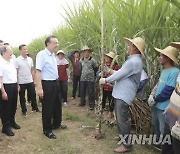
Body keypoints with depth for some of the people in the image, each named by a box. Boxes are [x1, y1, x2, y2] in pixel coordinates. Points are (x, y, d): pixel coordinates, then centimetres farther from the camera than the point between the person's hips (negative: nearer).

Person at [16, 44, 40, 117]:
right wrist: (17, 84, -13)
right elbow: (15, 72, -10)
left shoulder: (30, 59, 4)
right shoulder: (17, 60, -10)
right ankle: (24, 111, 22)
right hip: (21, 82, -4)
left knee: (33, 95, 10)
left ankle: (35, 108, 26)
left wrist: (33, 79, 7)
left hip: (30, 81, 4)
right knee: (22, 97, 9)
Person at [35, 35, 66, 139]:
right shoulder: (42, 54, -17)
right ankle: (47, 130, 20)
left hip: (55, 83, 9)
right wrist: (39, 88, -28)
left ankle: (56, 124, 40)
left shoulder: (53, 55, 10)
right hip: (47, 84, -9)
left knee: (57, 104, 20)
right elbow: (38, 71, -23)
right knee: (47, 108, 4)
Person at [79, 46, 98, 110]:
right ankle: (82, 102, 28)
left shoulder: (92, 60, -8)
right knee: (82, 91, 12)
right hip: (82, 79, 4)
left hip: (90, 79, -4)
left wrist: (92, 74, 6)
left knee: (91, 92, -2)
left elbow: (96, 69, 2)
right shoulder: (81, 60, 4)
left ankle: (91, 105, 7)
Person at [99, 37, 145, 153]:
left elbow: (119, 74, -19)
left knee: (122, 119, -4)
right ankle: (123, 136, 37)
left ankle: (127, 145, 7)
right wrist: (109, 71, 17)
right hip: (121, 93, 11)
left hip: (124, 95, -11)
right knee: (120, 118, 22)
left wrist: (106, 80, -6)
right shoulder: (134, 60, 15)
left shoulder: (134, 61, -21)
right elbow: (121, 73, 19)